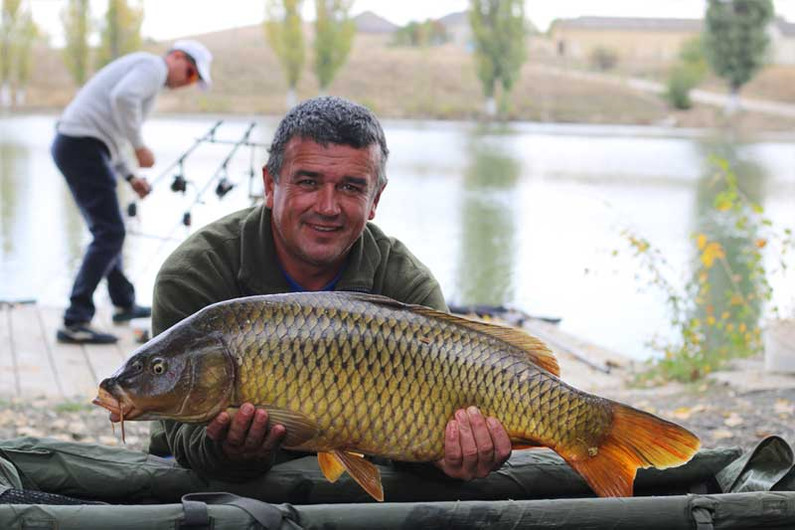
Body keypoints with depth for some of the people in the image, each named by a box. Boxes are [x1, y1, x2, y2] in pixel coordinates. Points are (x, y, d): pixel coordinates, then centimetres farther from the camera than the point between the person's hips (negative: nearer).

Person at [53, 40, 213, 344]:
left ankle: (124, 303, 38)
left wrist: (129, 176, 25)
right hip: (84, 147, -11)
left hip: (70, 147, 11)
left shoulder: (138, 72, 28)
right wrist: (140, 146, -17)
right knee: (109, 234, -12)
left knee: (108, 228, 23)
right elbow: (123, 97, -25)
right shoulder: (154, 66, -4)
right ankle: (75, 322, -16)